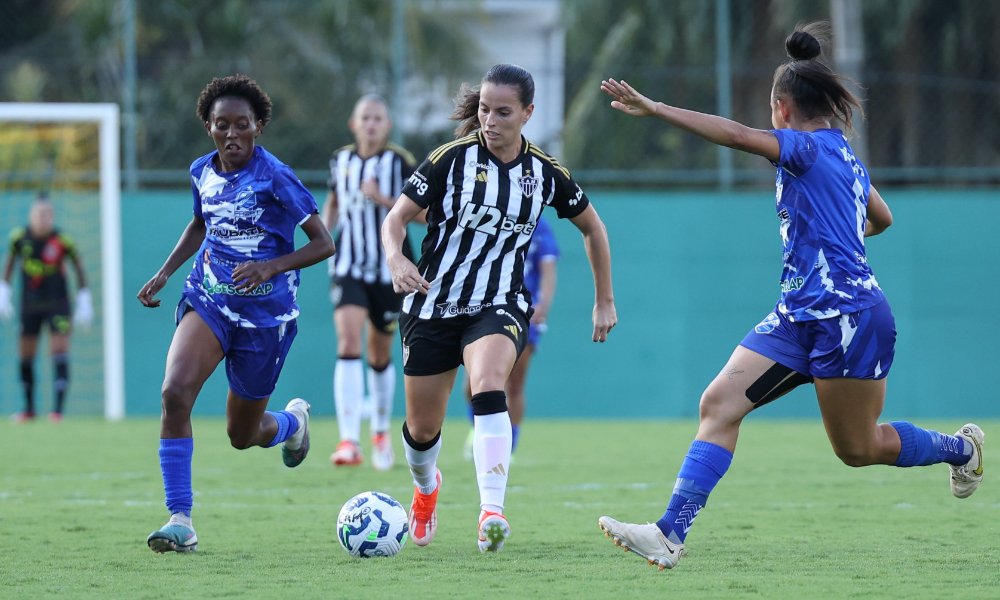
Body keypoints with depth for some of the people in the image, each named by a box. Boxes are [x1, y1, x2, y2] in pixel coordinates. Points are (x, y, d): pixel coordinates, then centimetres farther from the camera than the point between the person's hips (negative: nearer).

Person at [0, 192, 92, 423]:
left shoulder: (62, 241, -13)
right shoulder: (20, 237, -5)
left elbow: (79, 268, 0)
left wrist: (84, 303, -2)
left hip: (57, 304, -3)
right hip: (30, 306, 3)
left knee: (60, 352, -14)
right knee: (25, 357, 6)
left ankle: (58, 409, -15)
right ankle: (29, 408, 21)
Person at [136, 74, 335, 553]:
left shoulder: (275, 177, -15)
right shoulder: (202, 172, 1)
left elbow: (323, 244, -14)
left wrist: (271, 267, -28)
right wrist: (165, 272, 11)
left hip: (265, 314, -3)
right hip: (207, 301, 3)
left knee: (242, 436, 10)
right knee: (174, 392, -25)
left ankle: (292, 421, 48)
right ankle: (180, 520, -21)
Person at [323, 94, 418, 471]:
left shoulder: (400, 163, -5)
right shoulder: (341, 161, 6)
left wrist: (383, 199, -20)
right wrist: (324, 228, 4)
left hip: (390, 270, -1)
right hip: (348, 268, 1)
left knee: (380, 355, 12)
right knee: (348, 343, -19)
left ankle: (381, 430, 38)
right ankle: (349, 441, -27)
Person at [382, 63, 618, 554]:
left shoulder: (545, 172, 0)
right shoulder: (452, 159, -8)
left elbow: (591, 226, 16)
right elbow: (396, 217, -8)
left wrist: (604, 300, 16)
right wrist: (395, 259, -30)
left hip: (500, 307, 0)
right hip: (434, 304, 0)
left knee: (488, 387, -32)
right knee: (422, 429, 9)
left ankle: (491, 512, -40)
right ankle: (425, 486, 46)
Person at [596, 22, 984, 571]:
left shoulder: (809, 146, -13)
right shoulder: (844, 154, 14)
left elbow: (736, 135, -27)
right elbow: (880, 218, 28)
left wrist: (654, 109, -29)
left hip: (848, 317, -9)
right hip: (798, 316, 9)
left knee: (857, 448, 5)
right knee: (719, 403, -6)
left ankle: (960, 448, 32)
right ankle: (669, 535, -13)